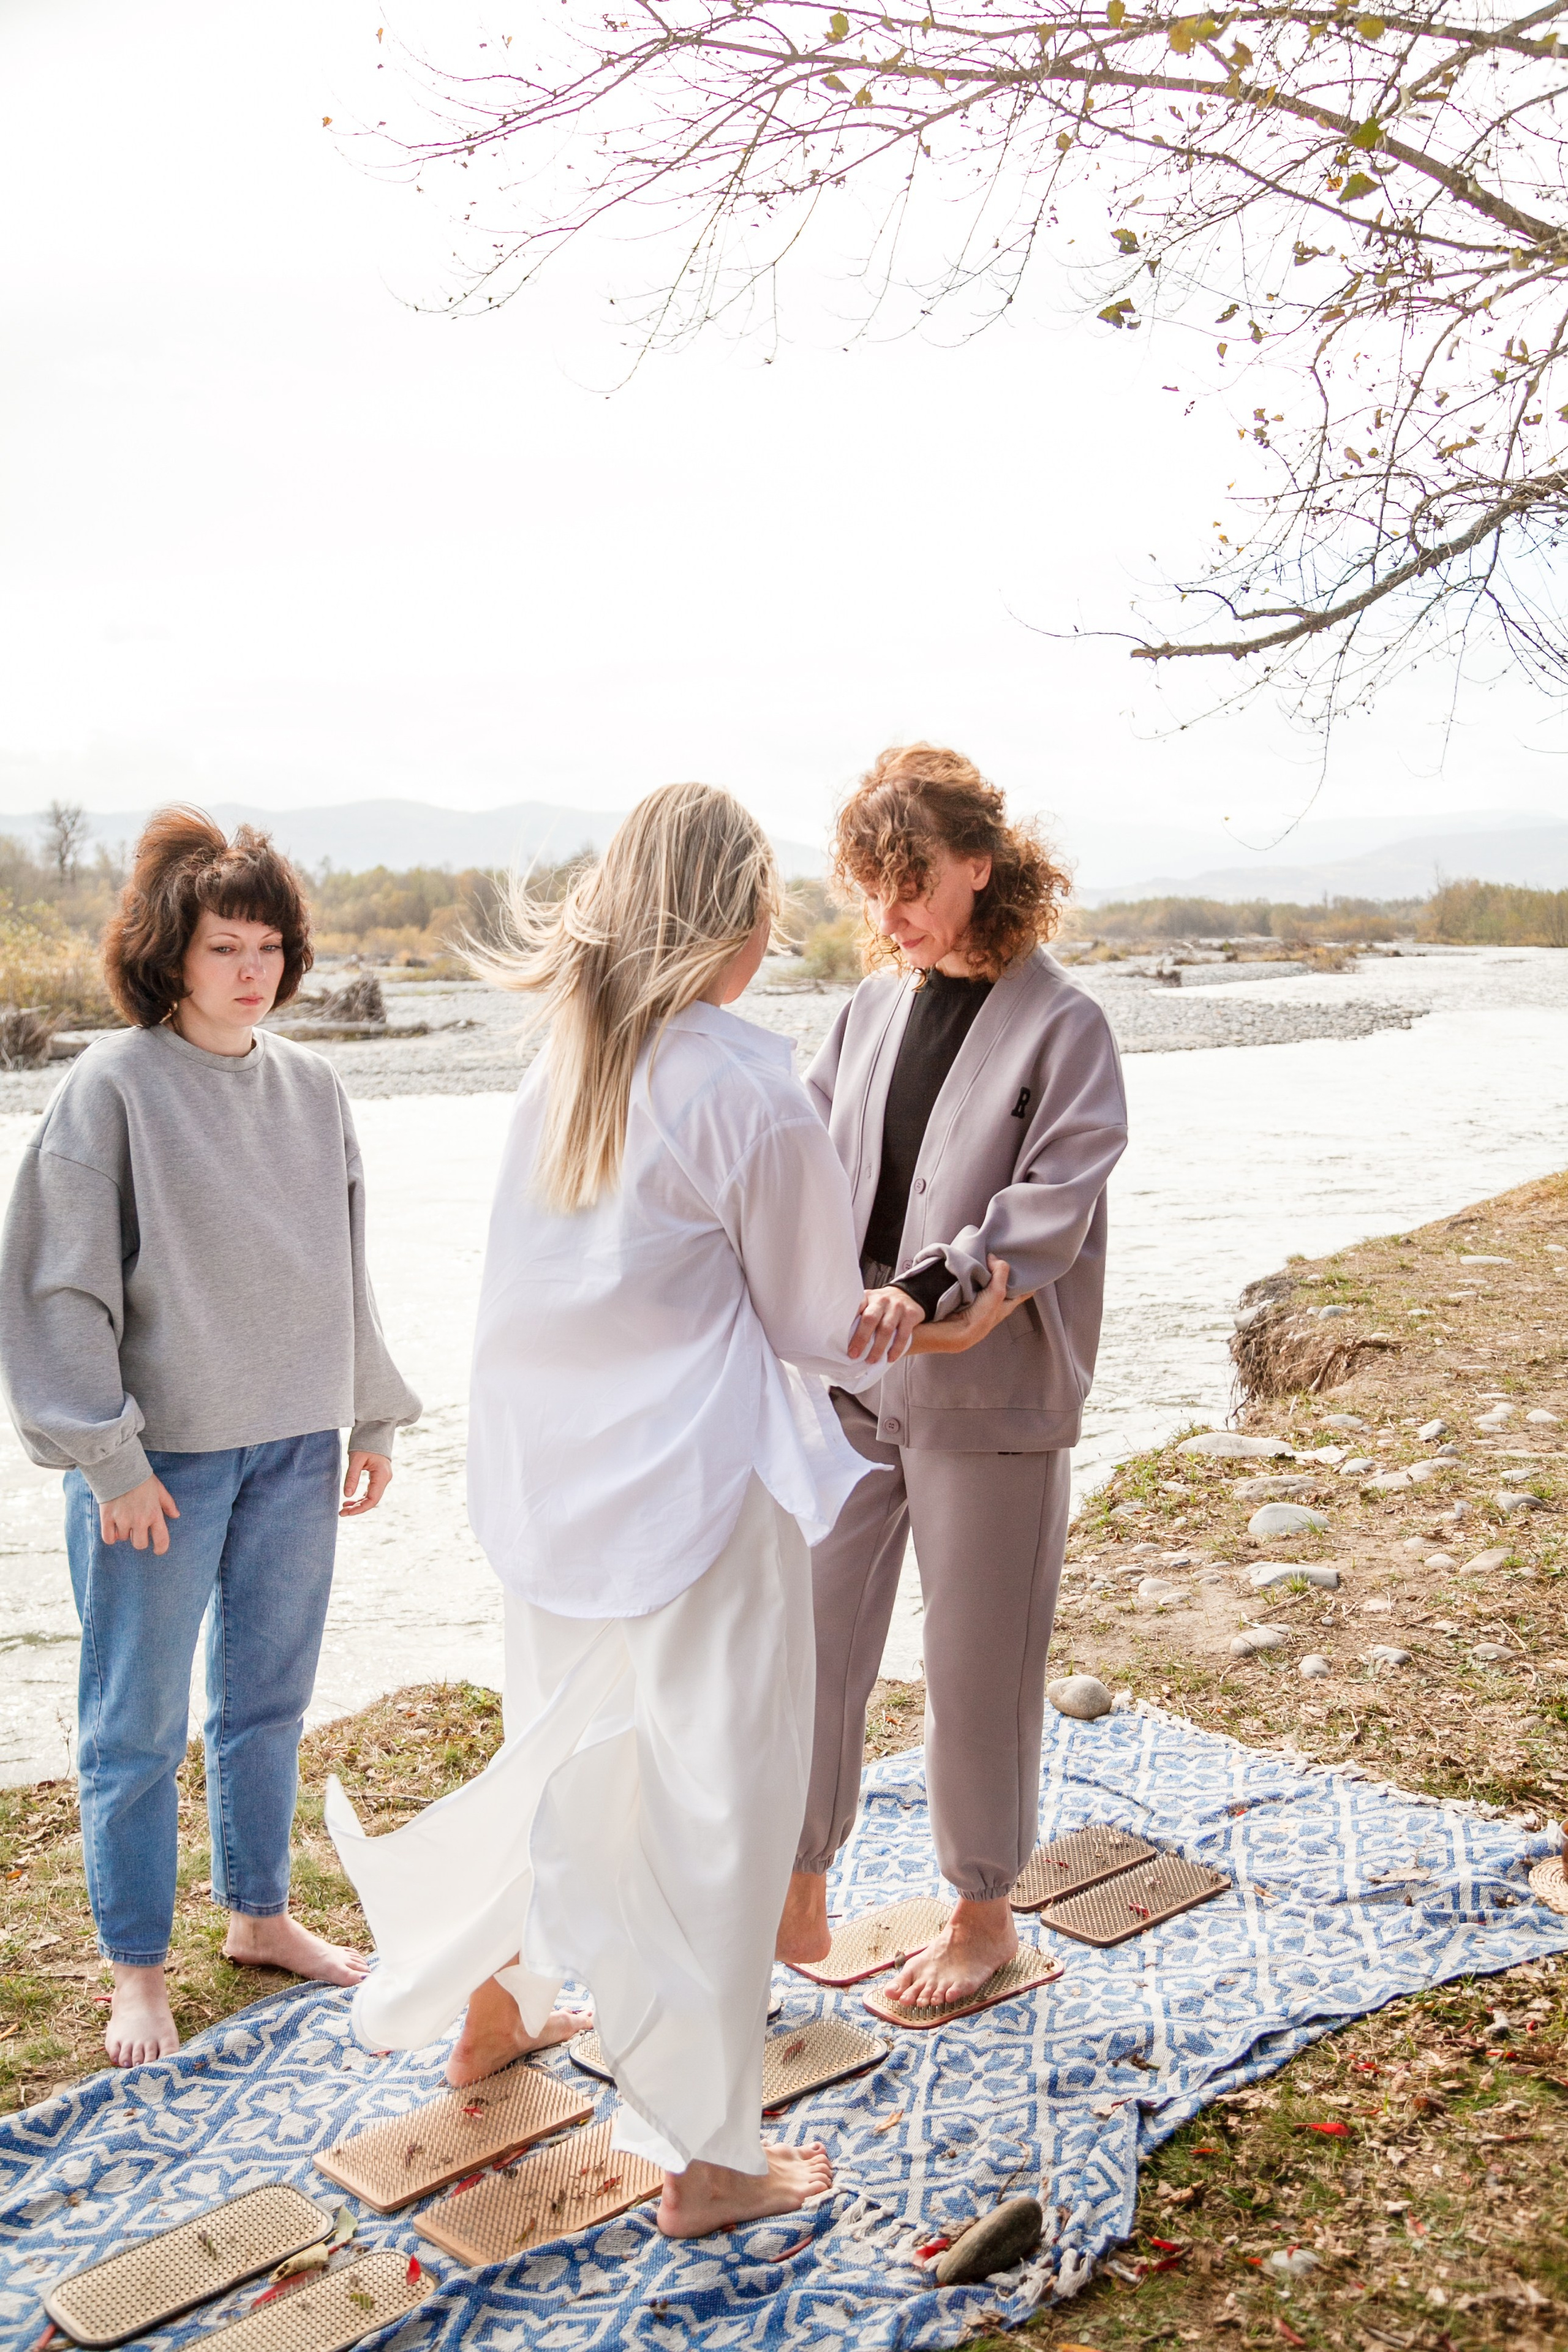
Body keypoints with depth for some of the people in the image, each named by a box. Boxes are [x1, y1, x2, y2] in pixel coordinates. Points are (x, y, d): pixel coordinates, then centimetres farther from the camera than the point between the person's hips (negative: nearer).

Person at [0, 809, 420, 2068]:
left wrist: (373, 1417, 13)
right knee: (138, 1723, 8)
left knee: (272, 1699, 17)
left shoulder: (311, 1085, 5)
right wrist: (111, 1458, -13)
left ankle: (261, 1915, 36)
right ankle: (138, 1969, 25)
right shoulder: (114, 1083, -11)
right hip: (162, 1453, -5)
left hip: (294, 1445, 5)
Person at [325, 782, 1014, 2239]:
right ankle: (707, 2159, 23)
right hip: (696, 1500, -7)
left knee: (571, 1751, 27)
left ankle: (493, 2001, 48)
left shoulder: (559, 1069, 3)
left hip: (550, 1487, 7)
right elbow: (813, 1331, -8)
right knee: (714, 1803, 8)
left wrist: (859, 1321, 9)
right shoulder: (751, 1095, -18)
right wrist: (935, 1332, 12)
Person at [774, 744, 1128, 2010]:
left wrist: (930, 1291, -28)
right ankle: (801, 1886, 28)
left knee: (979, 1661, 9)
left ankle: (984, 1909, 30)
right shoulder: (872, 1010, 7)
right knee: (812, 1635, 9)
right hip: (852, 1381, 5)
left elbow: (1053, 1207, -15)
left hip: (988, 1393, -4)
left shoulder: (1061, 1024, -8)